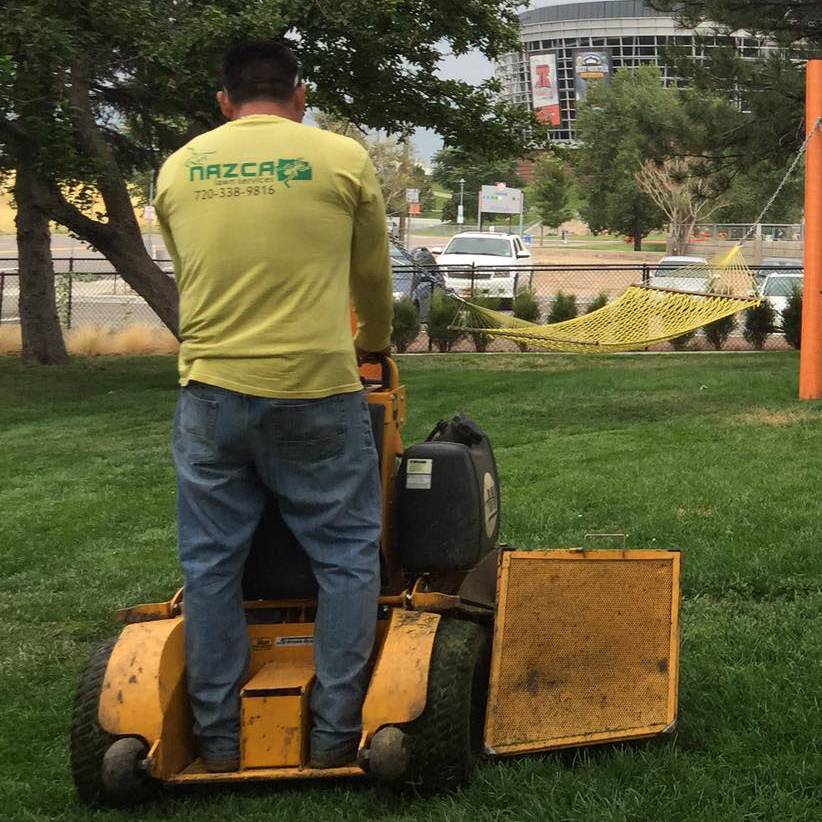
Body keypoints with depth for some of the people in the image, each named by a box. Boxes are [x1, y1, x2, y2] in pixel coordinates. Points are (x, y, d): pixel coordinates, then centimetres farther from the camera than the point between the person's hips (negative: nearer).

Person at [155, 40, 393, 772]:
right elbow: (373, 280, 14)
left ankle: (218, 738, 15)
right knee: (346, 559, 9)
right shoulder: (342, 159, 1)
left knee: (211, 565, 10)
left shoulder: (179, 169, 8)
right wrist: (375, 342, 34)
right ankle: (335, 734, 9)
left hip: (211, 390, 3)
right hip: (316, 390, -2)